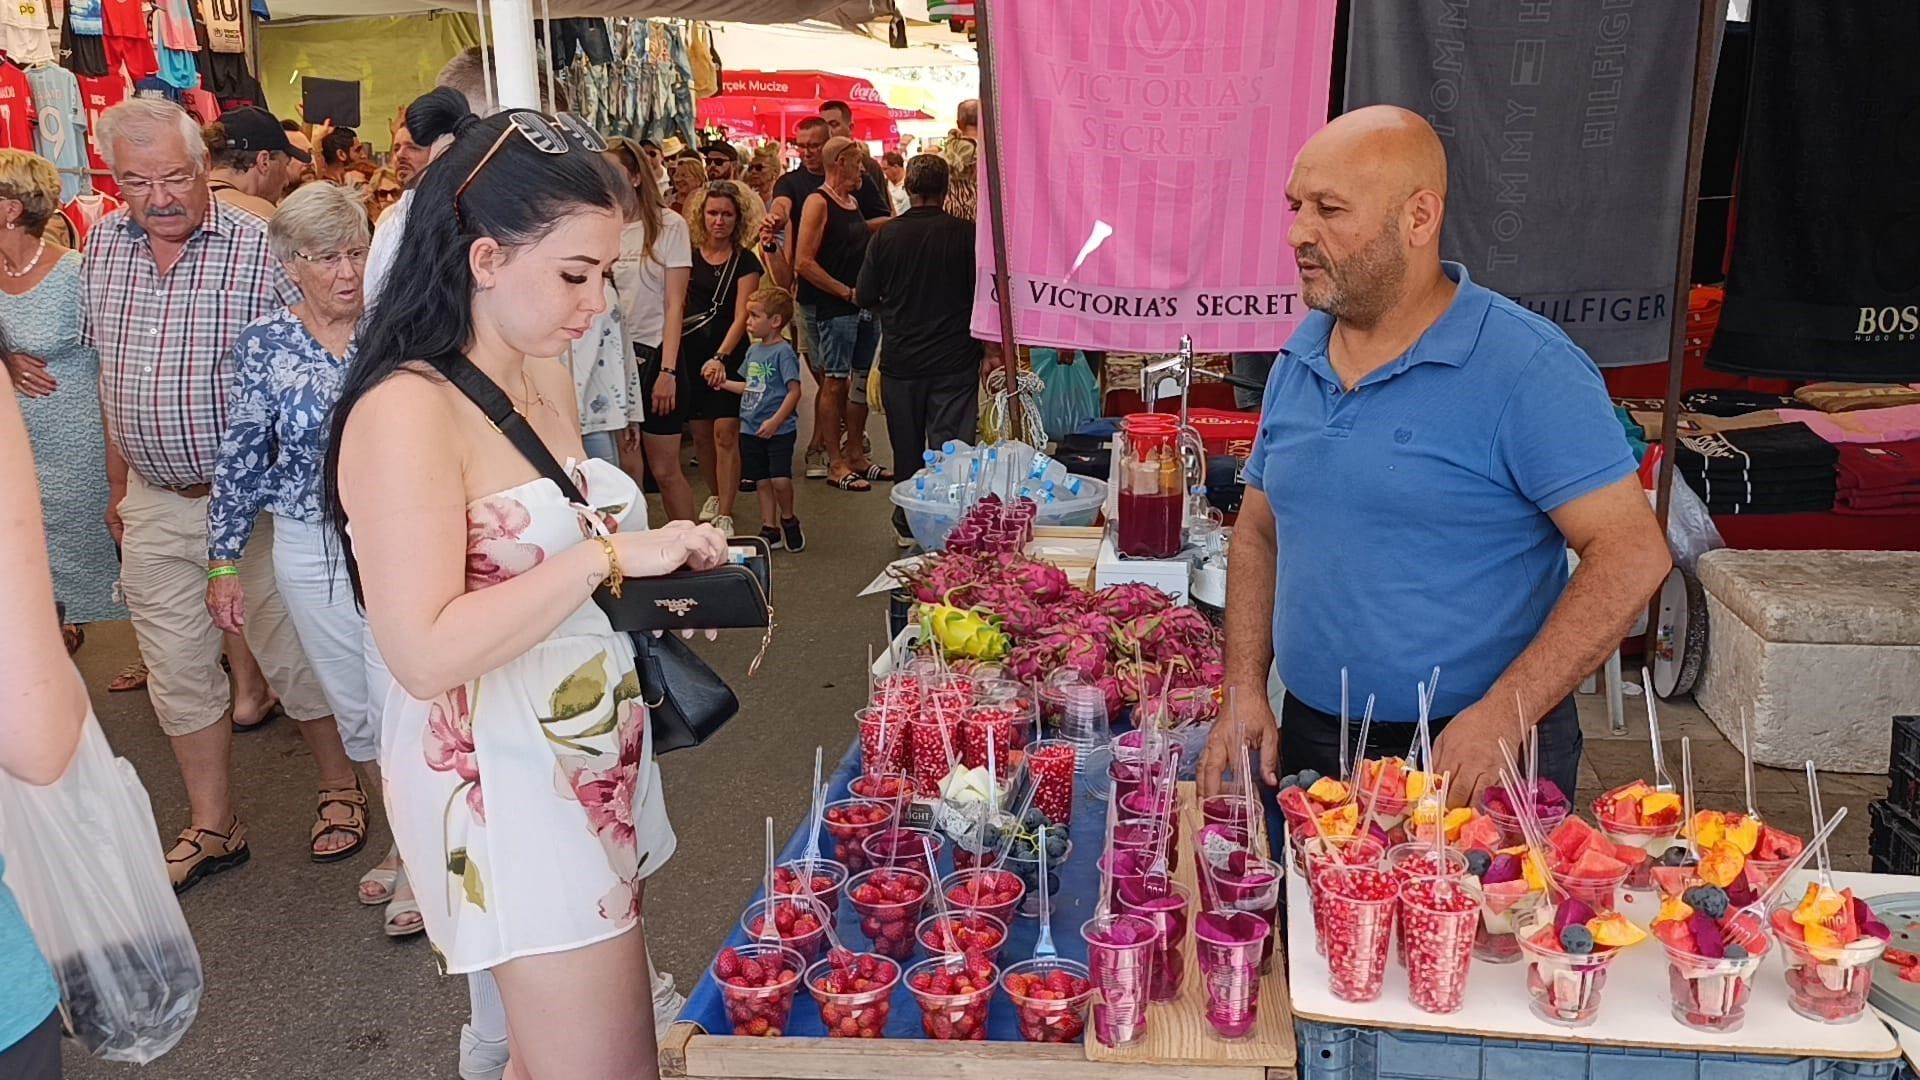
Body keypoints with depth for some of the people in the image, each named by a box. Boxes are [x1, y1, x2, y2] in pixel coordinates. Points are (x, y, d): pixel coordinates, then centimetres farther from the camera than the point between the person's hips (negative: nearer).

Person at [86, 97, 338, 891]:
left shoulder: (260, 248, -14)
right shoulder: (104, 246, 4)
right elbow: (111, 376, 14)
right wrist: (119, 485, 17)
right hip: (153, 505, 5)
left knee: (292, 654, 5)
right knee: (178, 672, 12)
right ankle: (213, 827, 27)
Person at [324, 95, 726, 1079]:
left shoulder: (544, 379, 9)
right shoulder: (407, 411, -17)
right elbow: (425, 653, -23)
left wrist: (669, 579, 3)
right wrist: (614, 555, -24)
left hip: (595, 761, 8)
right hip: (504, 784, -8)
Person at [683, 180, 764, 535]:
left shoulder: (745, 262, -4)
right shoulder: (688, 255, 4)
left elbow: (741, 316, -11)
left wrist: (721, 356, -25)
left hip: (729, 355, -3)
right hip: (691, 353, 3)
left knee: (725, 432, -9)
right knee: (700, 432, 9)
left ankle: (725, 515, -6)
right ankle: (716, 495, 32)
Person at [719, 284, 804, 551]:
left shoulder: (783, 352, -12)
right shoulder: (753, 350, 12)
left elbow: (794, 390, -18)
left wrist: (775, 421, -23)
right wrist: (723, 384, 13)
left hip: (779, 430, -7)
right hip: (751, 430, 7)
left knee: (780, 480, -14)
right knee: (762, 482, 11)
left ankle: (788, 520, 11)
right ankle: (769, 529, 20)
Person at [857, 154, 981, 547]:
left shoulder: (885, 237, -6)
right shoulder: (966, 234, -9)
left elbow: (865, 297, 1)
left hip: (901, 361, 2)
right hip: (955, 362, -1)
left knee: (906, 449, 15)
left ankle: (907, 525, 25)